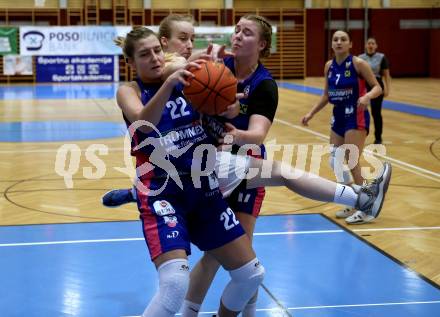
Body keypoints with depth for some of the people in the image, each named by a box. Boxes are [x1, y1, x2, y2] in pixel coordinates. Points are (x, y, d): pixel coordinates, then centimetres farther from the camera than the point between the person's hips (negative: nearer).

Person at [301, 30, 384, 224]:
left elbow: (377, 87, -12)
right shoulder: (329, 66, 6)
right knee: (335, 162, 8)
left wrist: (367, 96, -32)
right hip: (338, 116, 7)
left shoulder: (358, 64, -11)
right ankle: (353, 205, 23)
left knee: (351, 161, -11)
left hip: (356, 117, -7)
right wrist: (311, 113, 12)